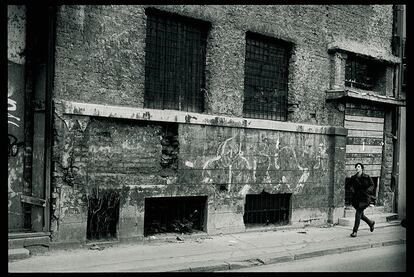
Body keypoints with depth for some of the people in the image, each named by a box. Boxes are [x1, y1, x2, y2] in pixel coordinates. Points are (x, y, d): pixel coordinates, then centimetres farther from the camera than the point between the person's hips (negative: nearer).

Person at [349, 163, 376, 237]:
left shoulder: (367, 177, -5)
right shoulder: (353, 178, 5)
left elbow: (372, 185, 3)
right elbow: (352, 186, 9)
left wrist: (368, 190, -15)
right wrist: (352, 189, -13)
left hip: (364, 198, -5)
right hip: (356, 198, 5)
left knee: (358, 213, -15)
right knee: (360, 214, 13)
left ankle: (355, 231, -10)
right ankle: (371, 223, 42)